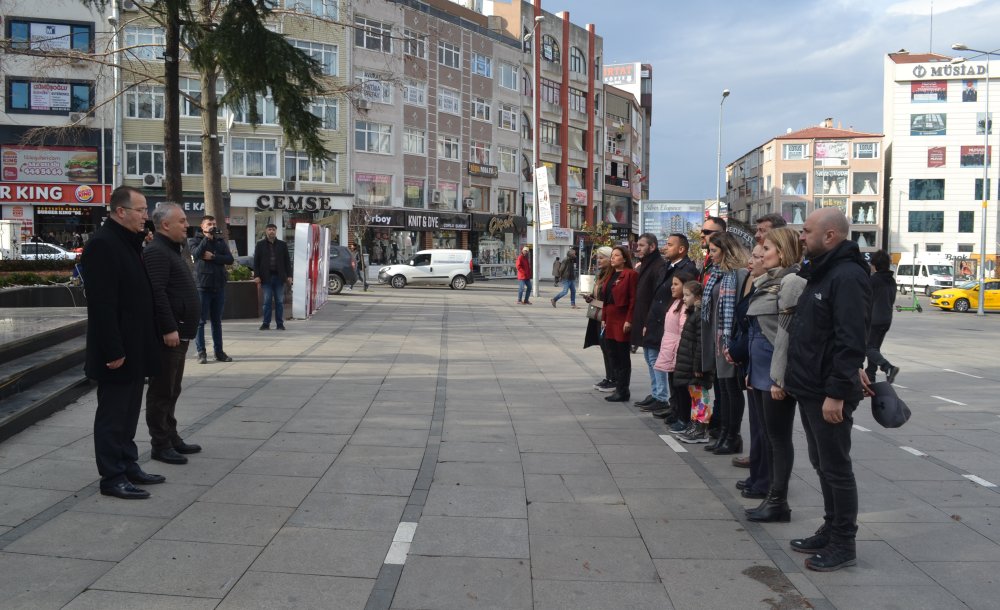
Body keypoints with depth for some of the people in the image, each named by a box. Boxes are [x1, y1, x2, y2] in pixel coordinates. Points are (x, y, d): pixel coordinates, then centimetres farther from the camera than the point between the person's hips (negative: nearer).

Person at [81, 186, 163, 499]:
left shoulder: (130, 243, 14)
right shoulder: (102, 244, -17)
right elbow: (102, 303, -22)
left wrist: (145, 344, 15)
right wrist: (113, 350, -24)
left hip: (135, 347, 9)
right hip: (117, 350, -9)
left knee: (129, 412, 17)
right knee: (112, 415, 0)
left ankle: (129, 466, 27)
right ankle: (112, 478, 8)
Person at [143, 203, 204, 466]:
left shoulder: (171, 250, 19)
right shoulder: (156, 251, -14)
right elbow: (158, 294, -23)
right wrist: (169, 329, -26)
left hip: (179, 333, 10)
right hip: (168, 334, -10)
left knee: (172, 390, 16)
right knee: (162, 391, -3)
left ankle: (172, 438, 25)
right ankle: (160, 445, 3)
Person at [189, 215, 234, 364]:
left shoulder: (221, 241, 13)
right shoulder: (194, 240, 5)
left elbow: (230, 259, 0)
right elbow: (197, 253, -17)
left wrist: (213, 257, -11)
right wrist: (207, 237, -16)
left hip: (219, 285, 3)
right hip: (202, 285, -3)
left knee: (217, 320, 9)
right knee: (201, 320, -2)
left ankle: (219, 351, 13)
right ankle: (201, 352, 1)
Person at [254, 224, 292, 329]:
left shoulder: (282, 245, 9)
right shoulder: (260, 245, 6)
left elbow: (287, 261, 8)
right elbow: (256, 261, 4)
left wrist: (289, 275, 1)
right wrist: (257, 276, -5)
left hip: (279, 277, 1)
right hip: (266, 277, -1)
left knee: (279, 301, 3)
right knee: (267, 301, 0)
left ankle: (280, 324, 8)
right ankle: (266, 324, 5)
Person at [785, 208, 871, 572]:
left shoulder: (848, 276, -18)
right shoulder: (819, 273, 15)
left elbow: (850, 341, -24)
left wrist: (837, 392, -25)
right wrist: (796, 378, 18)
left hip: (829, 394, -10)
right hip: (810, 391, 10)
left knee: (836, 467, 0)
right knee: (821, 464, 17)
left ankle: (844, 545, 12)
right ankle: (830, 531, 30)